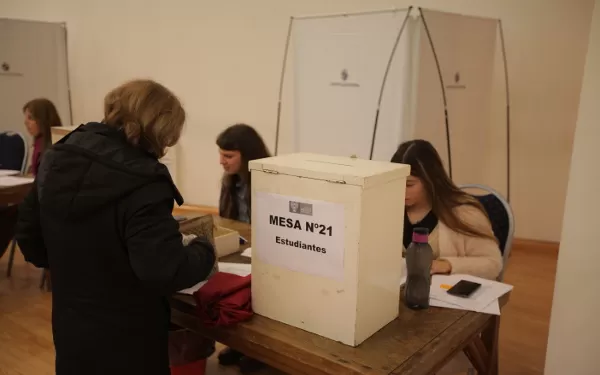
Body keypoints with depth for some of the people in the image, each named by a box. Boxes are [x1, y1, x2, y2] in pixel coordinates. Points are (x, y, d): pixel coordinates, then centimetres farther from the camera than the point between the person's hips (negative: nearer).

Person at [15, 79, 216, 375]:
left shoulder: (57, 159, -2)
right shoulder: (142, 183, -28)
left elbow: (28, 235, 9)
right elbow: (166, 271, -32)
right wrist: (204, 250, -13)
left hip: (69, 324, 7)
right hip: (125, 337, -7)